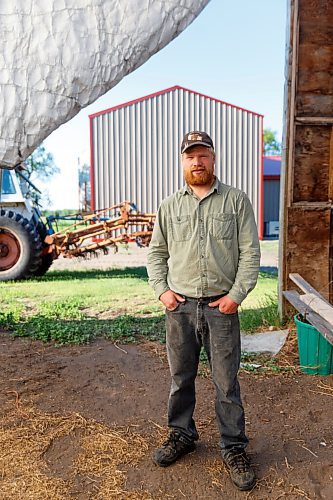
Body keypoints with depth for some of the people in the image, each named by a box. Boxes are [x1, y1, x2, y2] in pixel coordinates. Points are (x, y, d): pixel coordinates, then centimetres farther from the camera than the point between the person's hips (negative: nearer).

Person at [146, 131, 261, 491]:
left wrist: (236, 294, -10)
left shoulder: (236, 200, 1)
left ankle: (234, 448, 24)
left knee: (226, 382, 6)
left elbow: (250, 253, -2)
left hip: (221, 306, -2)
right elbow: (156, 252, 12)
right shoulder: (169, 205, 8)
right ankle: (181, 435, 35)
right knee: (180, 378, 15)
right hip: (179, 307, 3)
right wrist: (161, 289, 0)